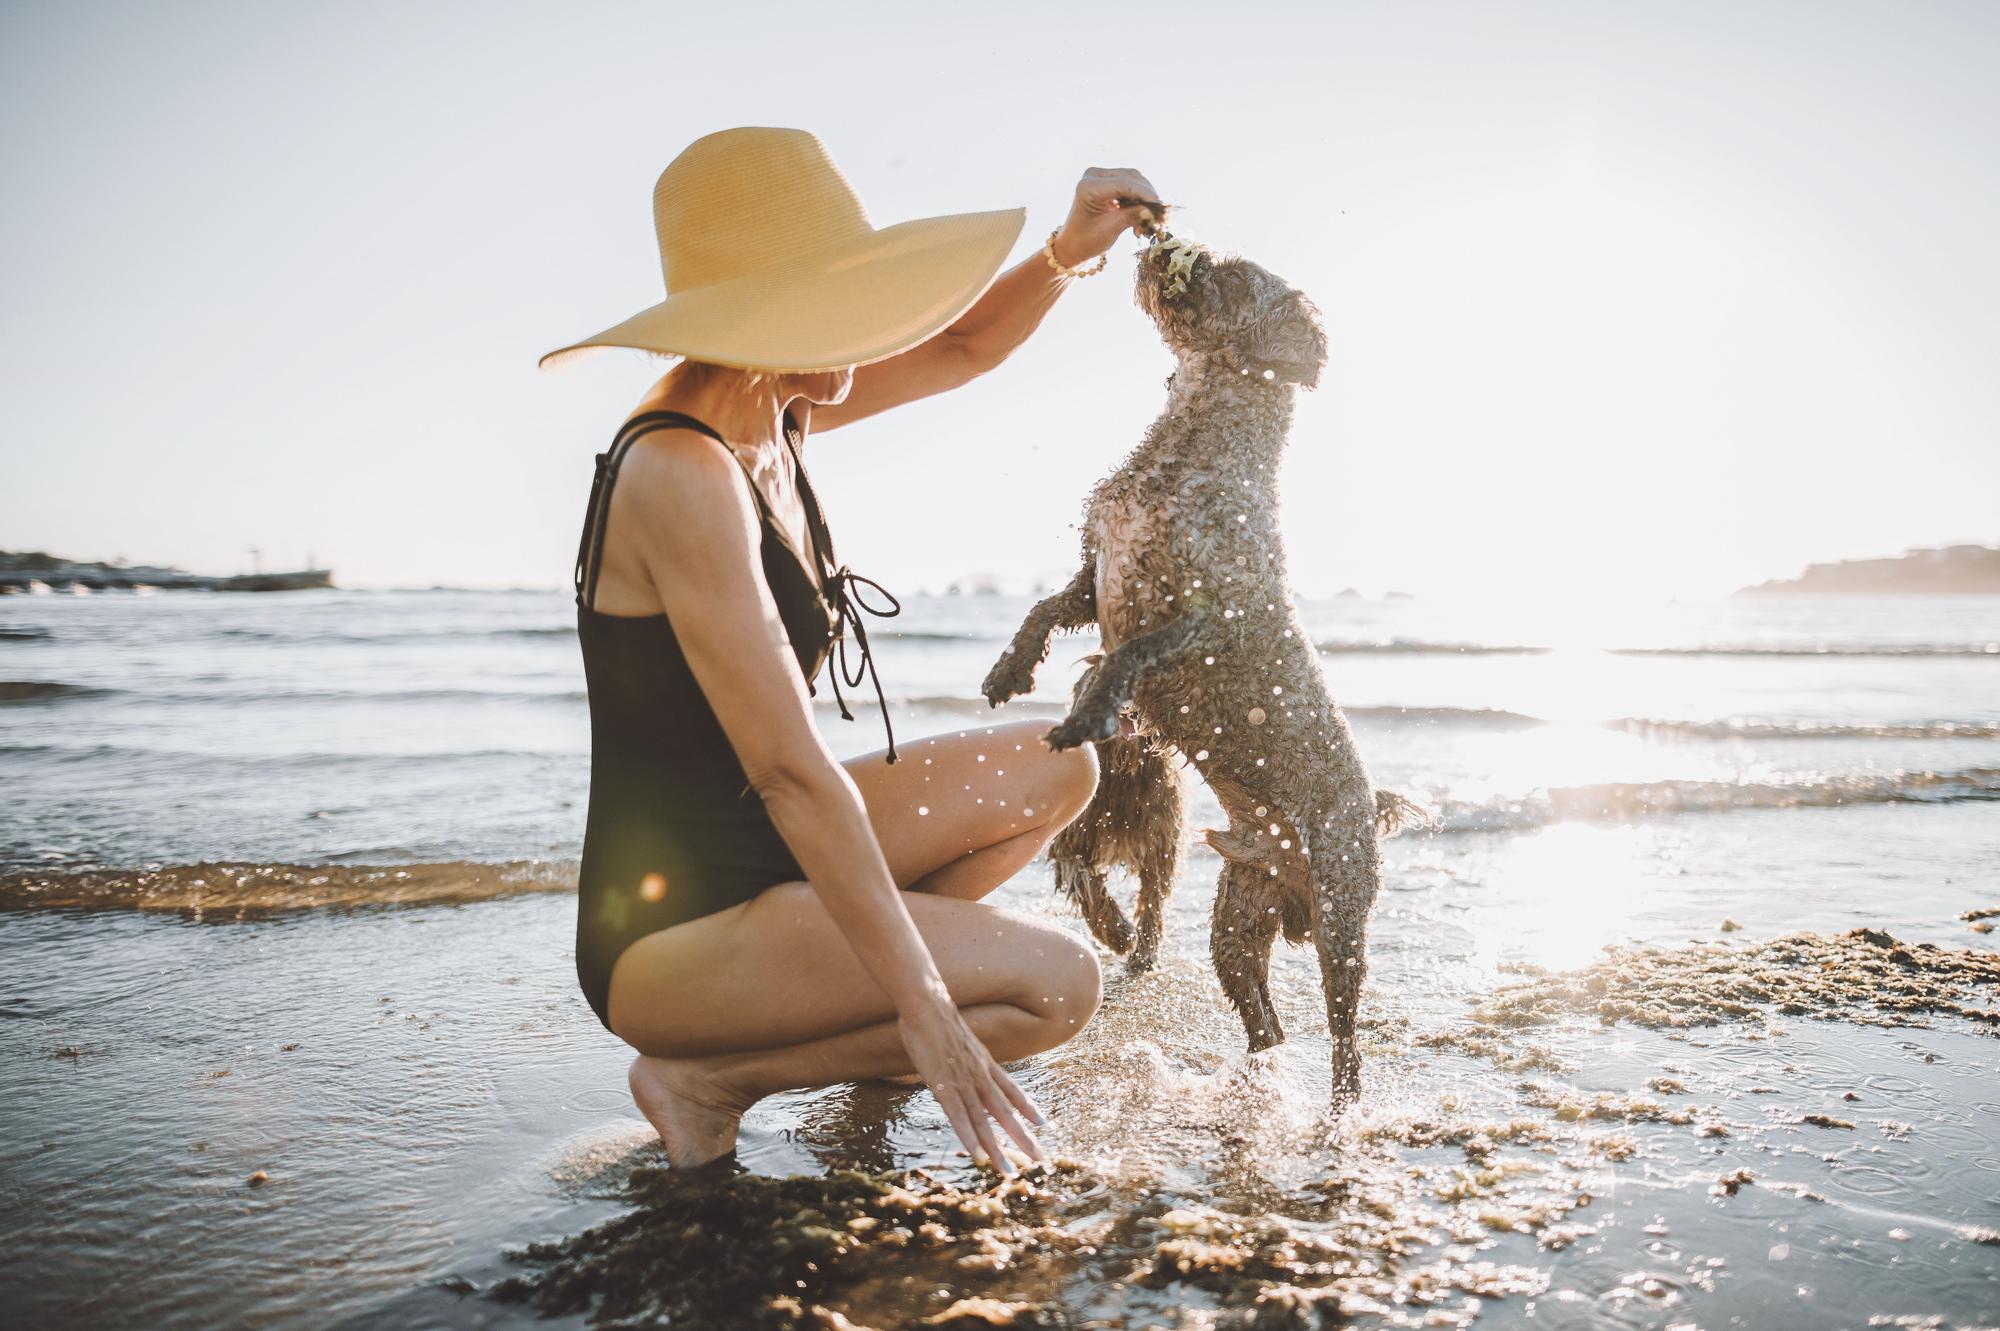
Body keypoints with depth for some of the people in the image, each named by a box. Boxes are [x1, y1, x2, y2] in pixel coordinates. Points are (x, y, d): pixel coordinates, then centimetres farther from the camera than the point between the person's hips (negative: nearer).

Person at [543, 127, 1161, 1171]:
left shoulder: (768, 411, 3)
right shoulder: (680, 470, -25)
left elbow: (961, 349, 19)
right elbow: (792, 773, -28)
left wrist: (1070, 252, 0)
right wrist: (925, 1007, -25)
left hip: (759, 858, 10)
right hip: (672, 927, -9)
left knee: (1057, 770, 12)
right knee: (1056, 982, -18)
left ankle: (846, 1010, 15)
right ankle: (709, 1080, -3)